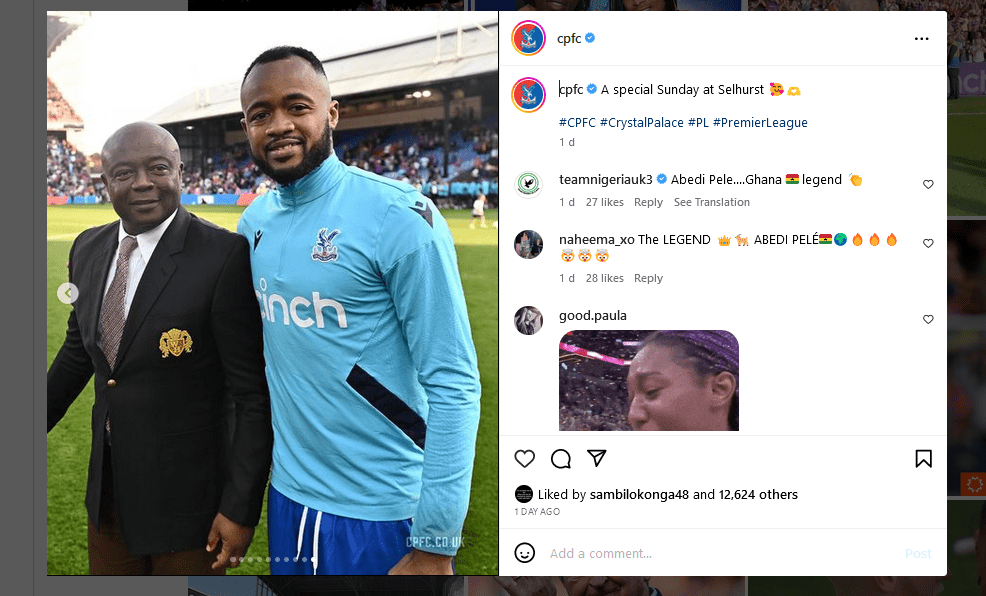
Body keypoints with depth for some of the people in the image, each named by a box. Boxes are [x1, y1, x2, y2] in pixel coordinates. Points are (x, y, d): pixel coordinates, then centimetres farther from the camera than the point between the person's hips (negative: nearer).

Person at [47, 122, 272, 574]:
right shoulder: (88, 249, 2)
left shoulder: (225, 256, -20)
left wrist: (241, 507, -18)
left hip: (187, 497, -6)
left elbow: (254, 392, -18)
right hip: (107, 490, 6)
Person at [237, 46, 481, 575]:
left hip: (384, 513, -6)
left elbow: (453, 386, -17)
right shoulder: (254, 223, 4)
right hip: (288, 495, 6)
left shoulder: (400, 218, -16)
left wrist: (435, 548, -19)